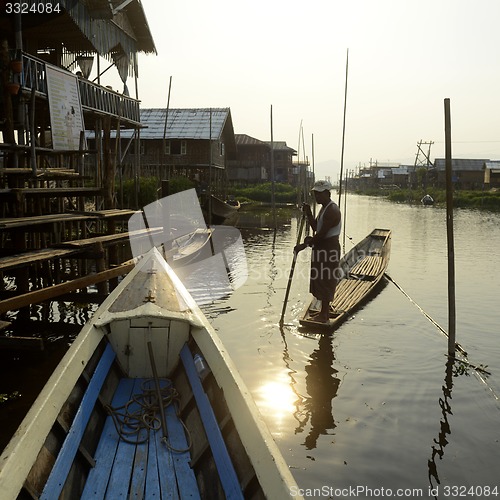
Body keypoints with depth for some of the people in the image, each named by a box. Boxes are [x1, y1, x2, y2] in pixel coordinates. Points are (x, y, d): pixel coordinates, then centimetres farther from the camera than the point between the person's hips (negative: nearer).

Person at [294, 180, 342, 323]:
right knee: (320, 280, 16)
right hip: (321, 248, 10)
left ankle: (324, 315, 8)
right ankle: (324, 312, 28)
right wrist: (308, 213, 1)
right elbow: (316, 227, 14)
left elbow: (321, 234, -23)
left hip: (329, 249, -10)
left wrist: (305, 245, -17)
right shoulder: (324, 208, 13)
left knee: (325, 281, -2)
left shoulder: (332, 210, -20)